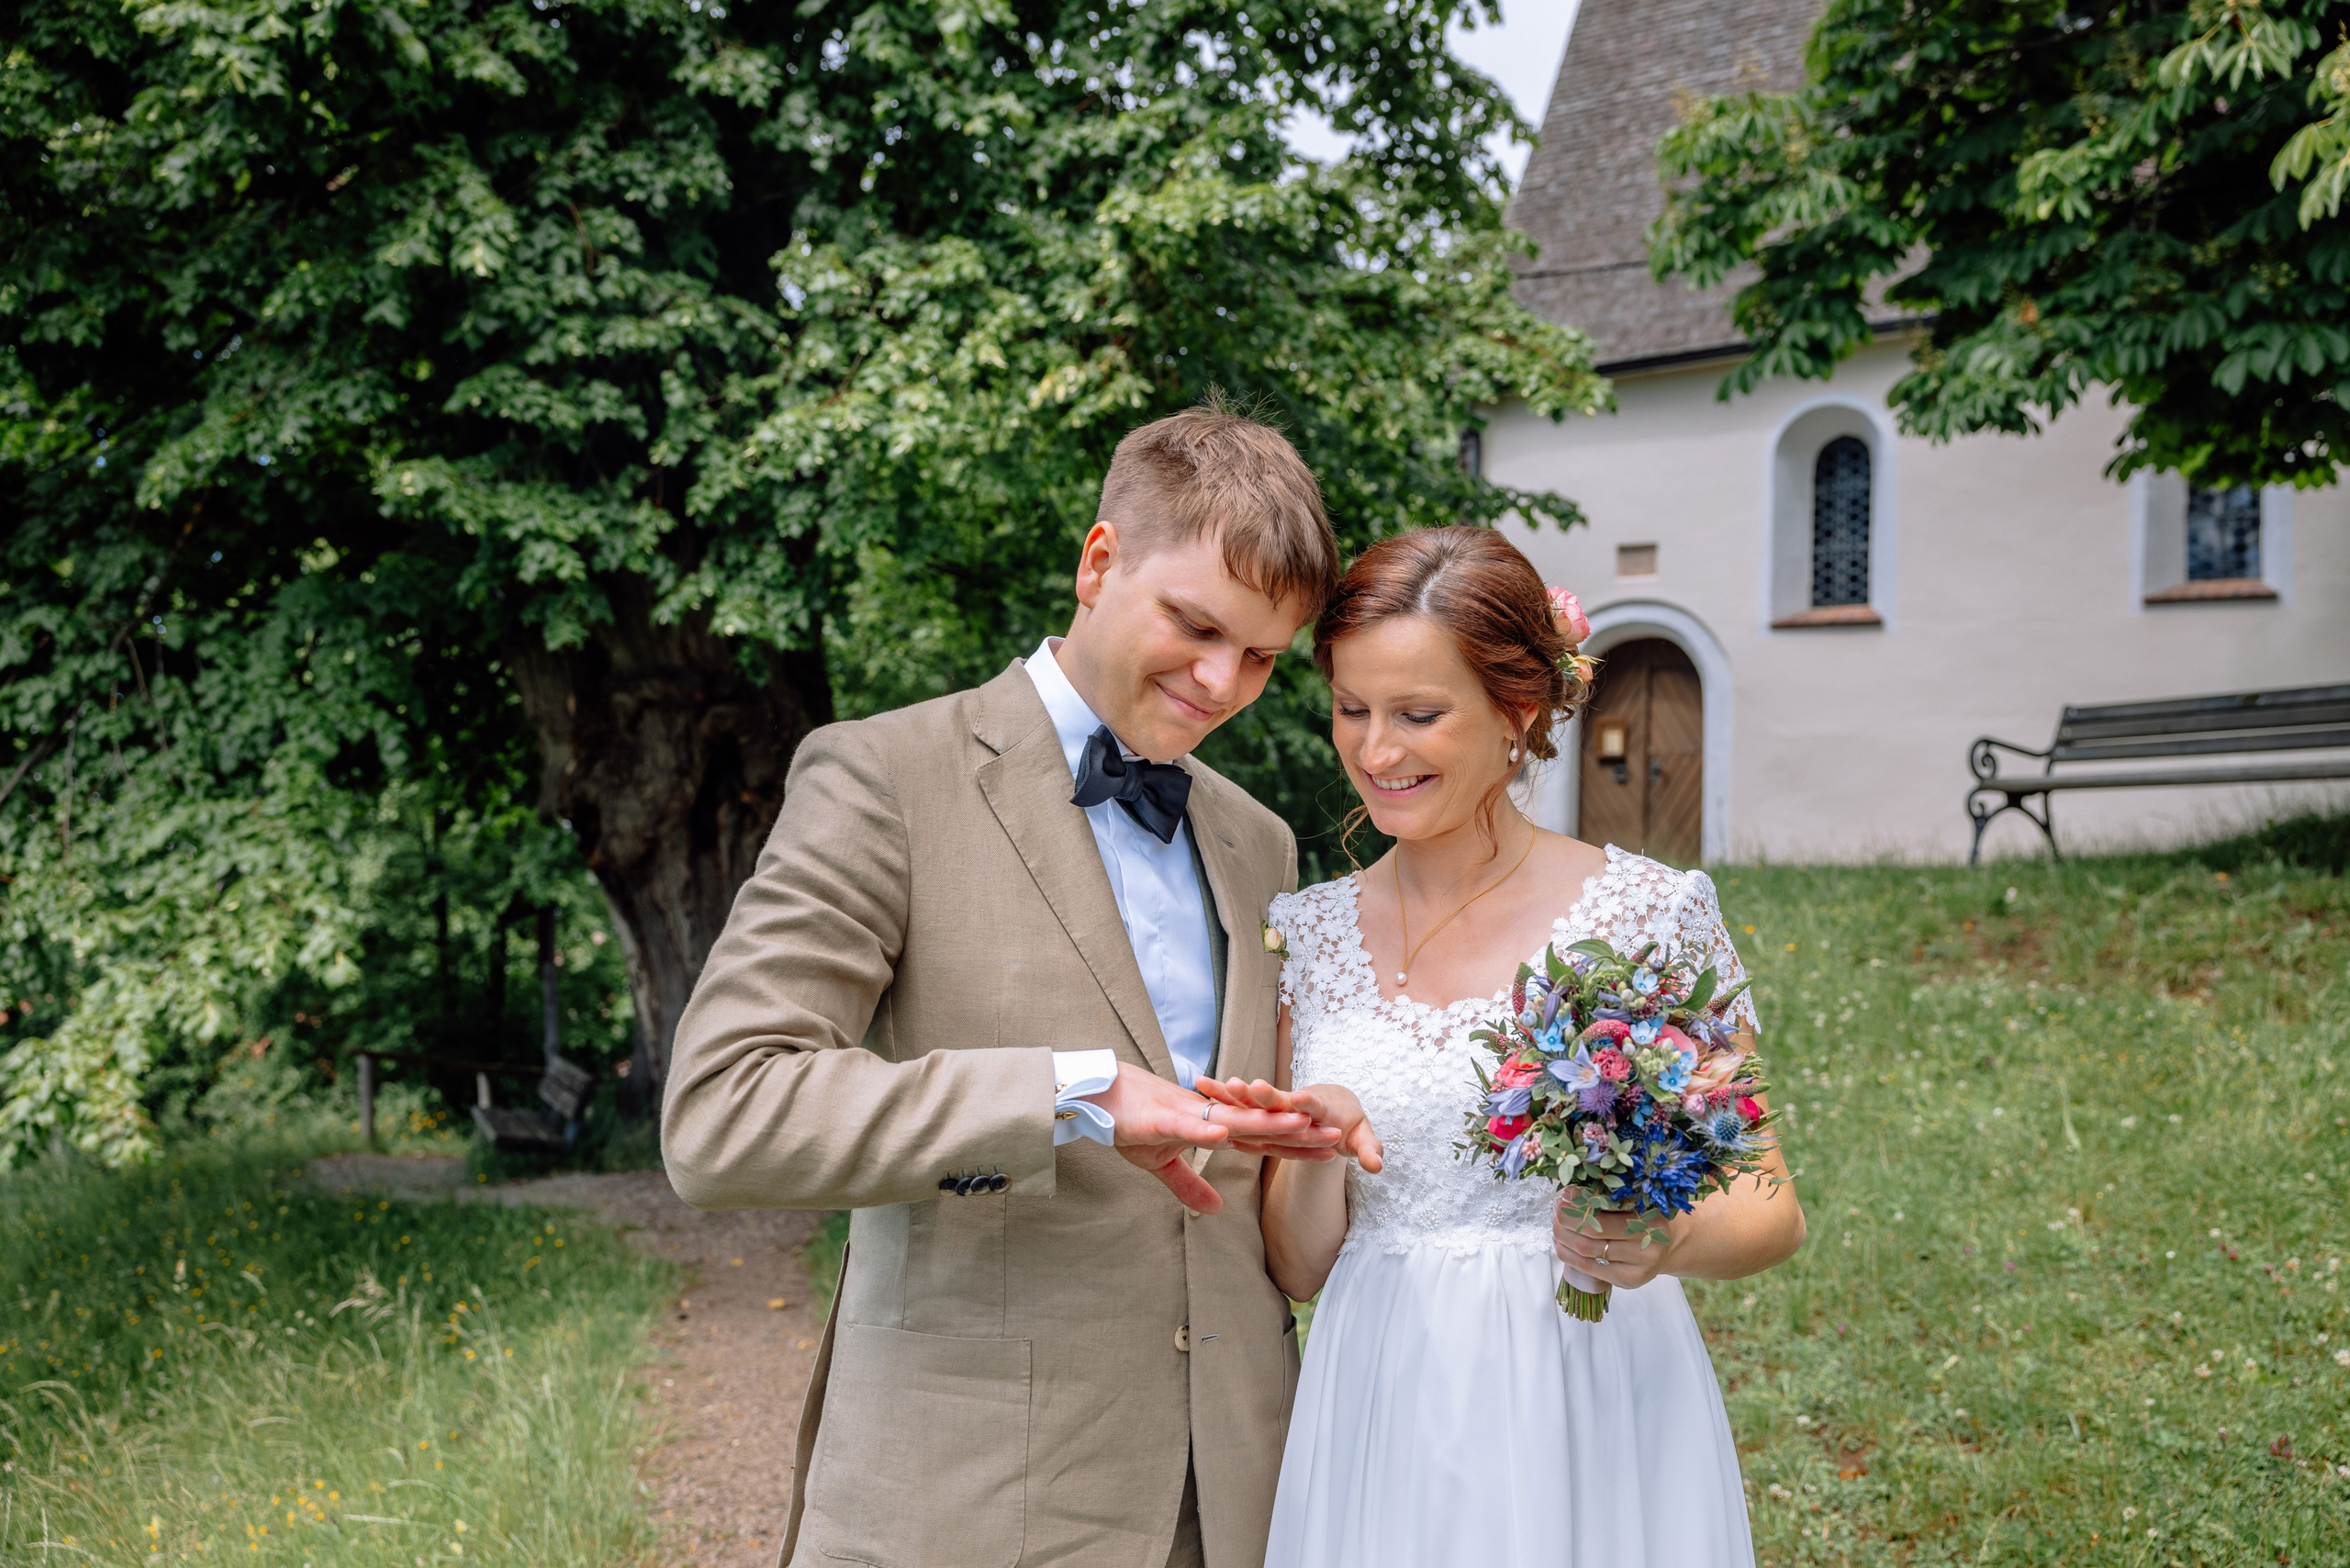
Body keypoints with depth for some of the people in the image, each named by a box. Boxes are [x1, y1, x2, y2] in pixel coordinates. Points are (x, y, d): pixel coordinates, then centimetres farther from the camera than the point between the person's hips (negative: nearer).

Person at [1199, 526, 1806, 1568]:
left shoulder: (1653, 913, -6)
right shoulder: (1306, 934, 2)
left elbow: (1770, 1210, -2)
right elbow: (1300, 1270, 4)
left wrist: (1670, 1241, -22)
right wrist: (1318, 1151, -17)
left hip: (1595, 1424, -2)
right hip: (1381, 1433, 3)